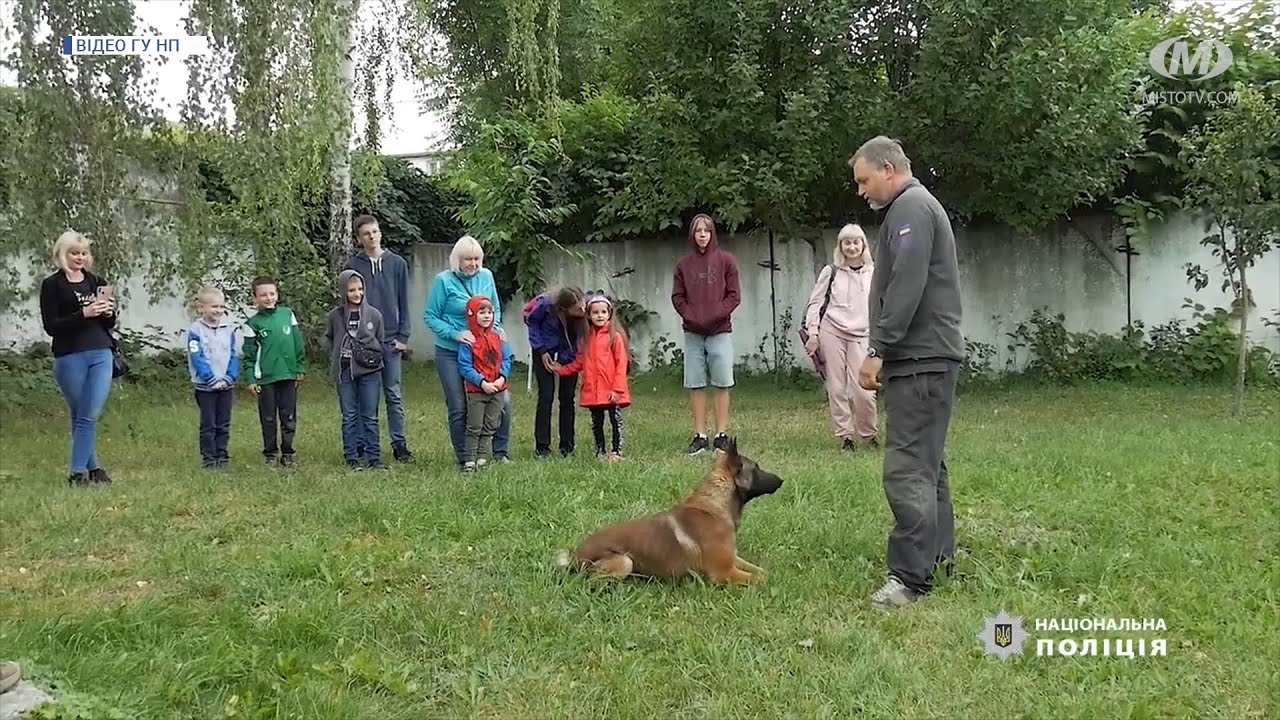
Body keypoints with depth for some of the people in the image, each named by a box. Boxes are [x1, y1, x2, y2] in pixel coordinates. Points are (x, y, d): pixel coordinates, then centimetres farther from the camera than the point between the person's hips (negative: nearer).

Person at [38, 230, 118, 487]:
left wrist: (109, 313, -6)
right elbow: (50, 326, -8)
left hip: (100, 355, 3)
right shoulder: (52, 285, 0)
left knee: (89, 416, -3)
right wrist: (84, 314, -19)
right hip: (69, 358, -3)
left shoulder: (97, 282, 12)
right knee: (80, 416, 7)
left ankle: (78, 471, 0)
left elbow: (110, 325, 17)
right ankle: (93, 468, 15)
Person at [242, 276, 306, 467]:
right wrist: (251, 379, -5)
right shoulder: (253, 324, -1)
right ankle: (270, 453, 16)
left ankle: (287, 452, 15)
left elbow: (298, 343, 9)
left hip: (289, 375, 2)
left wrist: (300, 368, 8)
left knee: (289, 417, 5)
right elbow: (249, 354, -1)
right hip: (265, 378, -2)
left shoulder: (288, 315, 5)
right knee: (268, 418, 6)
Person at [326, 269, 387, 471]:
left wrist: (374, 359, 1)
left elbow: (381, 343, 9)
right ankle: (352, 457, 11)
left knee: (370, 416, 5)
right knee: (349, 417, 6)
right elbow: (329, 341, 11)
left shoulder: (374, 314, 0)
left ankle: (373, 456, 10)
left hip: (369, 372, 0)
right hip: (344, 373, 0)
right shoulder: (335, 316, 0)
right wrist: (335, 365, 5)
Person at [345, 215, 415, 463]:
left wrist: (403, 336, 0)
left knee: (393, 394, 3)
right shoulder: (352, 266, 3)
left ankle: (399, 443, 8)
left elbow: (403, 303, 7)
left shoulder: (397, 263, 6)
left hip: (390, 340, 0)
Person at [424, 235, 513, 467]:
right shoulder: (444, 280, -9)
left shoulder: (486, 276, 2)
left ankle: (500, 452, 15)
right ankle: (463, 458, 17)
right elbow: (430, 317, -7)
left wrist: (496, 327, -4)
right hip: (451, 353, -3)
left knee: (502, 399, -2)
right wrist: (456, 334, -19)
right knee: (458, 408, 3)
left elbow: (496, 309, 15)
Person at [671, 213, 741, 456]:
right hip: (692, 332, 2)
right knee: (695, 385, 2)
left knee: (722, 385, -2)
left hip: (720, 331, -2)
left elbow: (734, 295, 1)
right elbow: (677, 297, 8)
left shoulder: (725, 260, 4)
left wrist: (715, 315, -12)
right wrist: (690, 316, -9)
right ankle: (699, 436, 7)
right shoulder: (684, 264, 10)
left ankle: (722, 435, 4)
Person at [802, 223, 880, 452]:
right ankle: (845, 436, 11)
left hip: (861, 336, 0)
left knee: (863, 390, -9)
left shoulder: (874, 273, 8)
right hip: (831, 332, 0)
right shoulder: (831, 272, 5)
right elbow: (815, 303, 7)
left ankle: (868, 434, 14)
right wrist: (812, 332, -2)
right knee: (837, 388, 1)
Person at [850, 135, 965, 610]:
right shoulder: (918, 206, 24)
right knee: (927, 463, 16)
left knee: (908, 469, -12)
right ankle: (939, 556, 24)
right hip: (929, 356, 11)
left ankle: (911, 577, -11)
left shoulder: (910, 207, -9)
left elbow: (905, 287, -20)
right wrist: (884, 349, 19)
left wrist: (877, 349, -19)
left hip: (919, 359, -11)